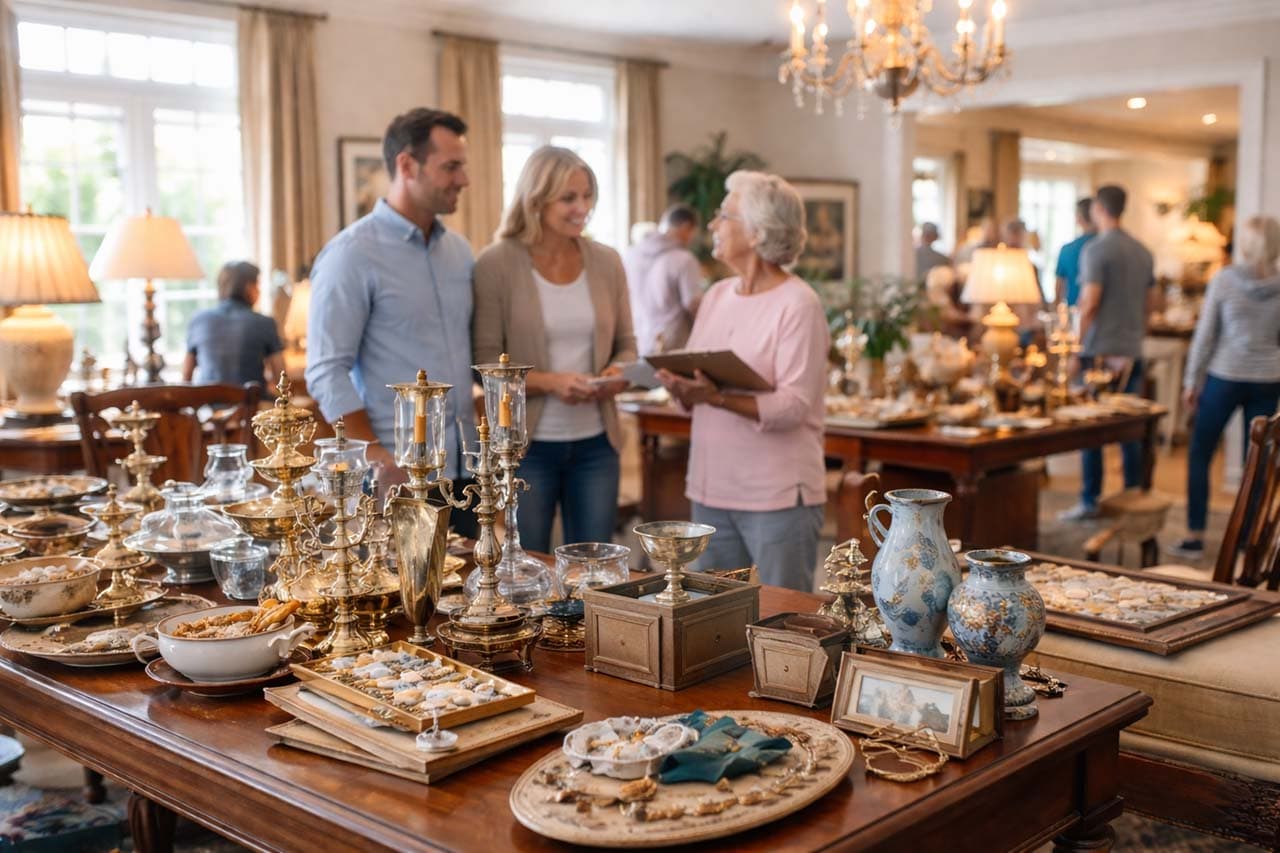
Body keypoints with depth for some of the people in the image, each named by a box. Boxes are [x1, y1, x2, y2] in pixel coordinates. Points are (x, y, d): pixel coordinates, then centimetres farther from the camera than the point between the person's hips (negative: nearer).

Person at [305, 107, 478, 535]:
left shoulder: (459, 250, 11)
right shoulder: (352, 255, -9)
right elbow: (327, 374, -12)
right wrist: (379, 461, -16)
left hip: (463, 468, 6)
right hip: (400, 474, -6)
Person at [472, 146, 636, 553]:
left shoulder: (606, 262, 5)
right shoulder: (496, 264, -8)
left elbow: (625, 344, 12)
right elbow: (485, 360, -10)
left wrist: (619, 372, -10)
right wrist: (548, 382, -22)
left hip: (596, 443, 4)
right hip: (525, 444, -3)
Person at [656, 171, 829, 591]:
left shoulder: (797, 303, -10)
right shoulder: (717, 295, 10)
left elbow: (794, 406, -18)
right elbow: (695, 391, 12)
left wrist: (718, 398, -30)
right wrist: (681, 387, -10)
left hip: (777, 494, -6)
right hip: (711, 487, 7)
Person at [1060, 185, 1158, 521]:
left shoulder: (1096, 250, -11)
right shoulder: (1142, 252, 11)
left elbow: (1090, 301, -17)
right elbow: (1150, 302, 15)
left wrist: (1078, 341, -9)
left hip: (1100, 352, -6)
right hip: (1132, 352, 7)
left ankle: (1090, 501, 2)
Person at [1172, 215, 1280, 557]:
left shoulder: (1224, 279, -8)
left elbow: (1205, 334, -4)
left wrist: (1192, 380, 5)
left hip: (1224, 377, -2)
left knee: (1199, 455, 9)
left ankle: (1195, 537, 7)